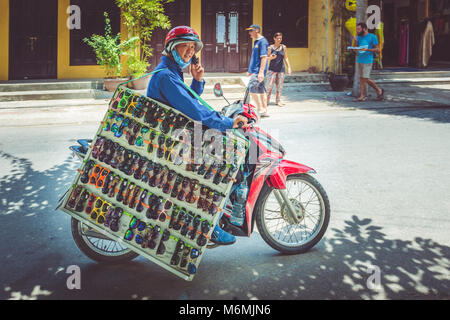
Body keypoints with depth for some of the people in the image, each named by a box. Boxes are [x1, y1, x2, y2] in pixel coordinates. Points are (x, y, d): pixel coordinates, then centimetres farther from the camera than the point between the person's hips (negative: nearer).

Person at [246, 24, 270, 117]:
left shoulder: (262, 41, -12)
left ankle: (260, 109, -10)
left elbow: (264, 57, -19)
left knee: (252, 88, -15)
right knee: (261, 89, 10)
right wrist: (250, 70, 26)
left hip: (258, 71, -10)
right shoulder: (256, 42, 17)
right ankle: (264, 110, 14)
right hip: (255, 70, 10)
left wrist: (261, 72, -25)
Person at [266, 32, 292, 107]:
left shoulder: (284, 47, 5)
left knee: (280, 86, 5)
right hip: (272, 69, -2)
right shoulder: (270, 48, -1)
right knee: (269, 85, -8)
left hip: (281, 69, 2)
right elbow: (267, 58, 4)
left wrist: (289, 67, 5)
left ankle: (278, 100, 17)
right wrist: (271, 58, -18)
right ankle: (267, 100, 1)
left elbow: (286, 58, 11)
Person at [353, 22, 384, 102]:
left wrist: (367, 49, -18)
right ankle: (363, 96, 11)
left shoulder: (372, 37, -4)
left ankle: (379, 91, 10)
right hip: (359, 60, 6)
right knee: (361, 78, 4)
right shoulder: (359, 37, 12)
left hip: (367, 61, -6)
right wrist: (356, 42, 0)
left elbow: (377, 50, -5)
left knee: (366, 79, -7)